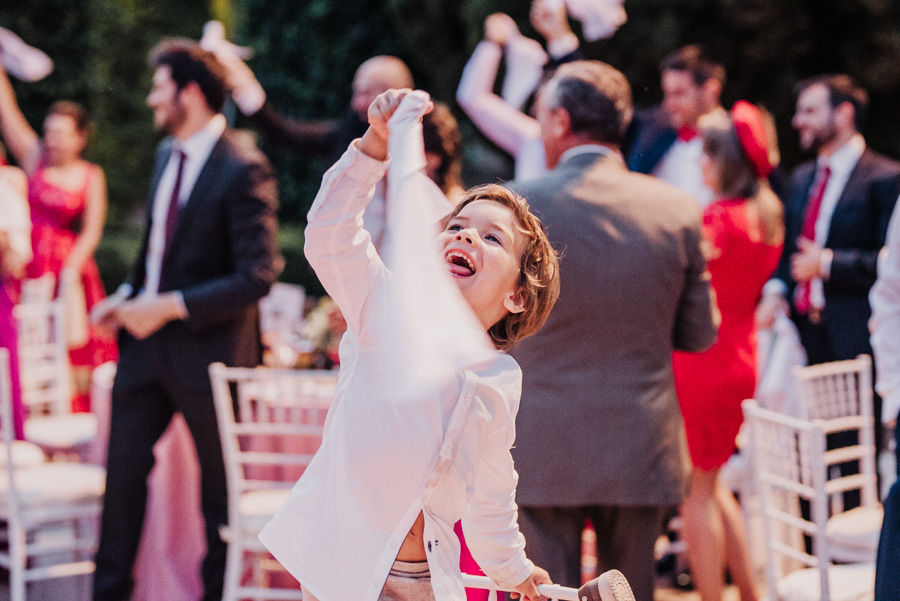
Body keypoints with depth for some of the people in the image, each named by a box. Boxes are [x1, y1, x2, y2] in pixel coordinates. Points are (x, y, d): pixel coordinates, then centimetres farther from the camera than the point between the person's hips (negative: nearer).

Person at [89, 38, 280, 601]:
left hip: (208, 345, -7)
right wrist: (128, 295, 3)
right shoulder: (167, 154, 8)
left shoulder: (243, 170, -18)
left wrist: (170, 306, -21)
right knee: (124, 468, 10)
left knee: (219, 485, 9)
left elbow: (257, 278, -22)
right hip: (148, 342, 7)